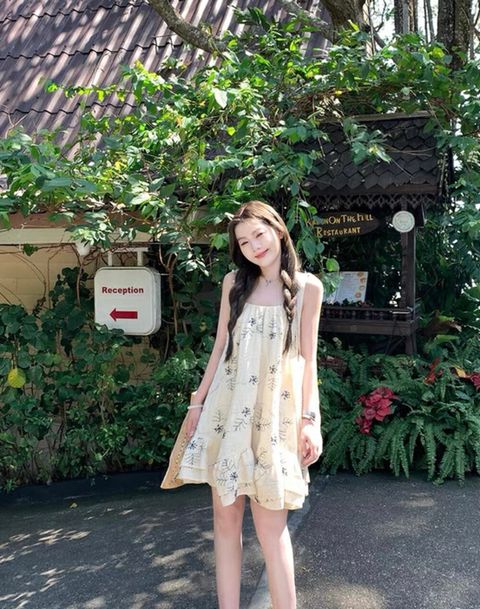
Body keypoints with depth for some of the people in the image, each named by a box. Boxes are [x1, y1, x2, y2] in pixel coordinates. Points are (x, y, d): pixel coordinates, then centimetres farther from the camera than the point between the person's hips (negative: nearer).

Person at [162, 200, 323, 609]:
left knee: (270, 522, -3)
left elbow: (308, 358, 1)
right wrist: (198, 400, 9)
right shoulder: (234, 282, 7)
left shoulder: (307, 286, 0)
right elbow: (220, 347, 11)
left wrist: (310, 419, -4)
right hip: (227, 406, 3)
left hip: (274, 410, -3)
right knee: (225, 516, 7)